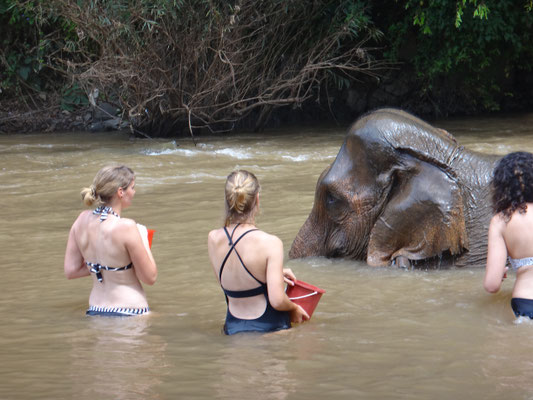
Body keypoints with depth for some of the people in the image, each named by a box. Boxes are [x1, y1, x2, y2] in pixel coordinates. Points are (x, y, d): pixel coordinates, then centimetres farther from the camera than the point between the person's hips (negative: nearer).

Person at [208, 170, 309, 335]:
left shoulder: (213, 239, 1)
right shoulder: (270, 243, -14)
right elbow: (277, 300, -16)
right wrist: (294, 309, 6)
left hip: (233, 328, 5)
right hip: (268, 327, -5)